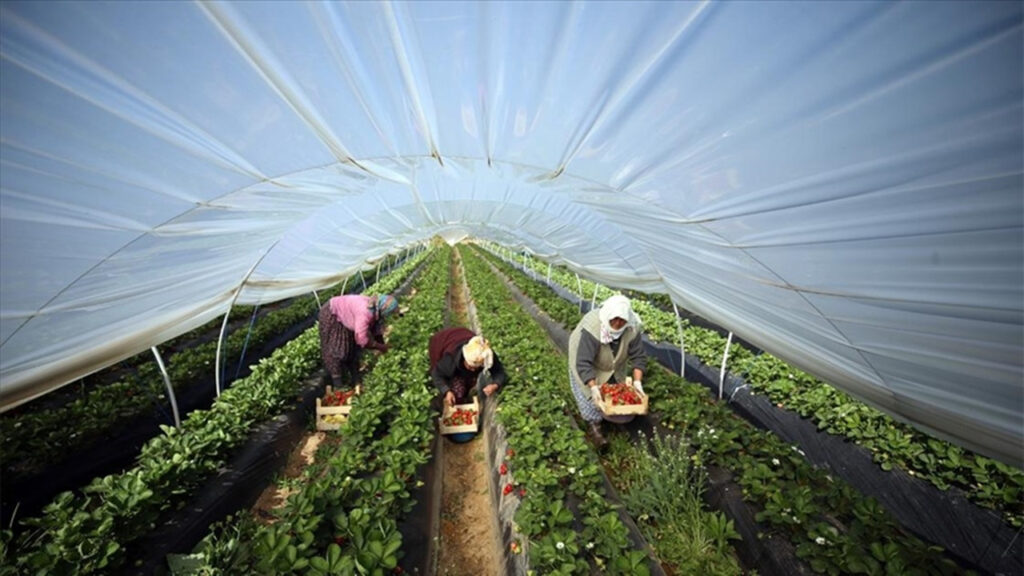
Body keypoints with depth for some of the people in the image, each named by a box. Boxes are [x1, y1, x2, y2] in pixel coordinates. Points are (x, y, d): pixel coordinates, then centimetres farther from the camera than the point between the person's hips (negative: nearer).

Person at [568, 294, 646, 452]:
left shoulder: (633, 328, -29)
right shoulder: (591, 328, -43)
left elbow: (638, 357, -17)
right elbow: (583, 363, -39)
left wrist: (637, 382, -25)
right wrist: (593, 387, -43)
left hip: (614, 364, 5)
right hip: (585, 358, -4)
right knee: (588, 393, -12)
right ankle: (594, 425, 4)